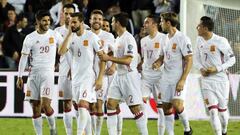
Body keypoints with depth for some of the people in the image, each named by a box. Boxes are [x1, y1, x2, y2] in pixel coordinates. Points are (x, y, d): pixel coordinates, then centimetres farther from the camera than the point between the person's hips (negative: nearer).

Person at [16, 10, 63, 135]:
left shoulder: (54, 35, 1)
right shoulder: (30, 38, 0)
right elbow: (23, 58, 3)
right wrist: (20, 77, 0)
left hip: (48, 73, -2)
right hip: (33, 73, 2)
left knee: (45, 105, -15)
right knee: (35, 107, 3)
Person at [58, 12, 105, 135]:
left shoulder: (92, 37, -8)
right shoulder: (71, 37, 6)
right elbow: (61, 52, -9)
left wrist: (100, 78, -12)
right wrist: (69, 34, -11)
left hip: (88, 77, -6)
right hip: (75, 77, 6)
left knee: (83, 105, -18)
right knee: (83, 109, 12)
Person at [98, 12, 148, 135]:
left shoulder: (128, 38, -15)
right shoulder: (118, 39, 14)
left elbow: (127, 60, -23)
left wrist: (109, 58, -23)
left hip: (129, 76, -9)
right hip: (119, 75, 9)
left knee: (135, 108, -5)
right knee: (110, 104, 1)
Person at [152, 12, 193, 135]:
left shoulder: (182, 39, -11)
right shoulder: (165, 39, 12)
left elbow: (189, 60, -13)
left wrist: (182, 80, -20)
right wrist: (158, 63, -2)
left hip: (178, 78, -7)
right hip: (165, 78, 7)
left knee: (177, 105, -18)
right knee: (166, 107, 4)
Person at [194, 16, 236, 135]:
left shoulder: (221, 41, -14)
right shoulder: (199, 40, 1)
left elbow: (232, 59, -7)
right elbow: (196, 58, 13)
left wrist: (217, 69, -18)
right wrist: (201, 69, -8)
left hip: (221, 79, -3)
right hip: (207, 80, 3)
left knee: (222, 110, 10)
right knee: (212, 111, -12)